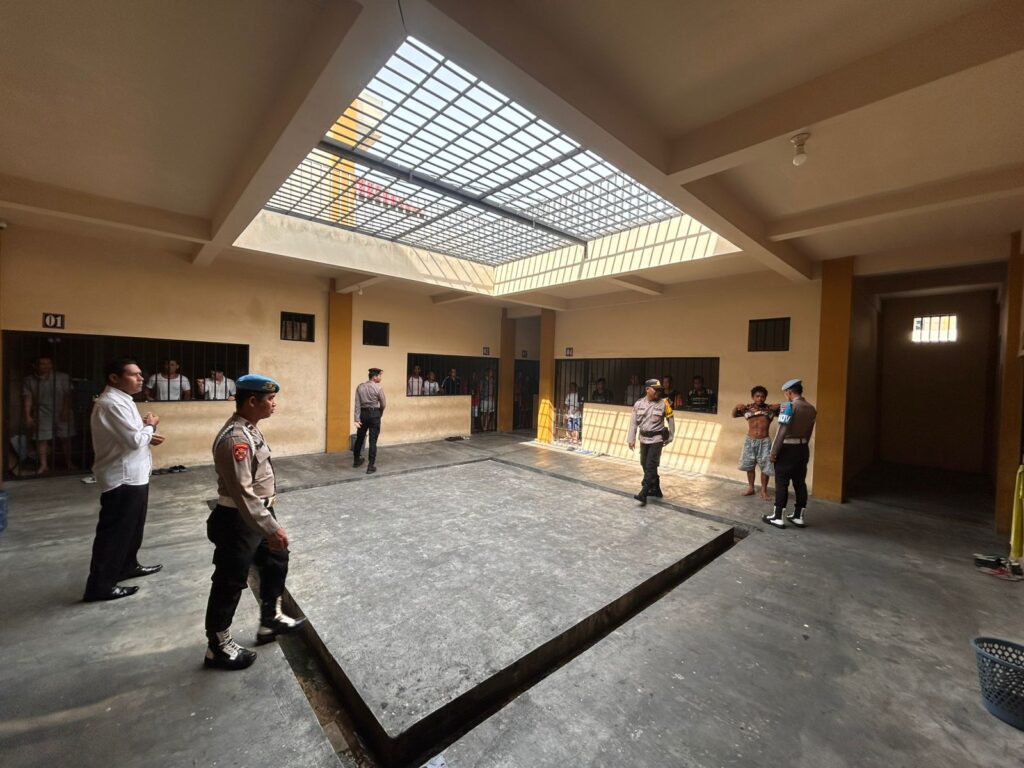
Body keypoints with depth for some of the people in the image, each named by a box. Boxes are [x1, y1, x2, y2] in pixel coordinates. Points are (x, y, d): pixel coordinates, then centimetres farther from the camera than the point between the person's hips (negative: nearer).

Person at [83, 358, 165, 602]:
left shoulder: (120, 399, 11)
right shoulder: (111, 403, -22)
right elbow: (134, 440, -25)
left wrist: (147, 434, 2)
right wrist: (150, 425, -8)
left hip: (132, 475, 10)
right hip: (123, 478, -10)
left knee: (132, 526, 22)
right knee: (114, 532, 1)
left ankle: (127, 566, 37)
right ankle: (100, 585, 13)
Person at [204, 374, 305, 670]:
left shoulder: (250, 429, 5)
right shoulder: (235, 438, -27)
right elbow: (242, 492, -31)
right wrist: (270, 528, -30)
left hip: (259, 514, 10)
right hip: (238, 520, -10)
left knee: (276, 561, 23)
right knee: (231, 581, 8)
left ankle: (271, 619, 43)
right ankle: (218, 646, 30)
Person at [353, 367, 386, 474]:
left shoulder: (360, 387, 2)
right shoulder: (378, 388, -9)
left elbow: (357, 404, -2)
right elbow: (383, 404, -4)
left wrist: (356, 419, -3)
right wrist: (380, 414, 16)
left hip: (363, 414, 5)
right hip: (374, 414, -4)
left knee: (359, 438, 19)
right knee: (373, 440, -1)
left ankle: (356, 460, 37)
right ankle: (371, 466, 1)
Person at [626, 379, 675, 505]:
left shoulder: (664, 403, -7)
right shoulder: (638, 403, -2)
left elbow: (671, 420, 4)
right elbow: (633, 422, 2)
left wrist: (670, 437, 6)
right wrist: (631, 439, 0)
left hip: (657, 439, -4)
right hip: (644, 439, 4)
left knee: (650, 466, -9)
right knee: (646, 465, 13)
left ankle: (643, 494, -9)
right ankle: (655, 490, 31)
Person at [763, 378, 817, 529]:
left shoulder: (789, 406, -15)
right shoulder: (811, 408, 7)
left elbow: (782, 431, -19)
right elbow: (809, 431, 12)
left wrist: (773, 452, -15)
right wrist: (802, 445, 20)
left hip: (788, 449, -7)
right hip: (803, 448, 7)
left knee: (782, 483, 0)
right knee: (800, 482, 12)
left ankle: (778, 517, 5)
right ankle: (798, 517, 20)